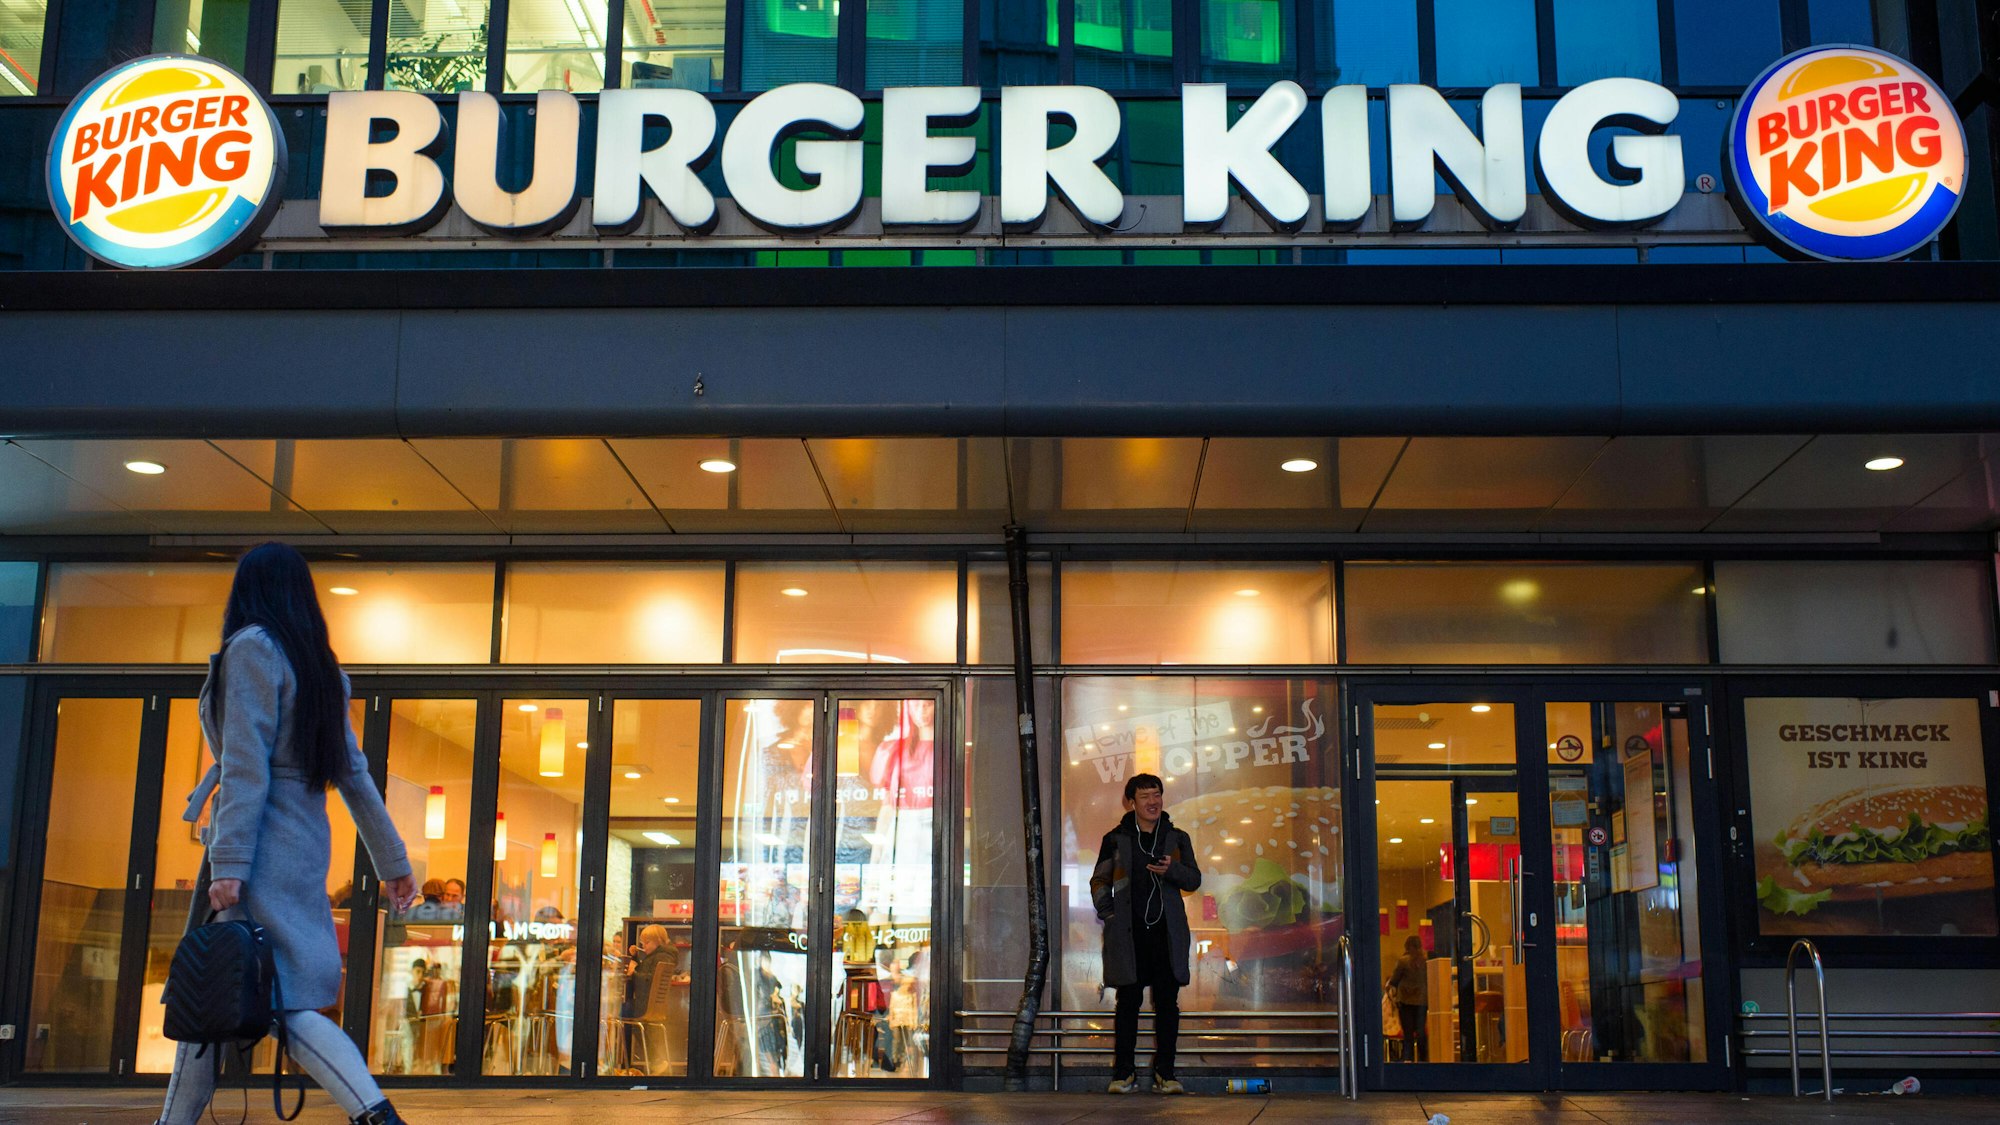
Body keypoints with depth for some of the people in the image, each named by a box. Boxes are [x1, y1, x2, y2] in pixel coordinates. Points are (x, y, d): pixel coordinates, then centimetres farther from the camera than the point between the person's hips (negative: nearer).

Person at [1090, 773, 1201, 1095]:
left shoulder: (1177, 838, 12)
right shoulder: (1116, 839, 8)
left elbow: (1194, 880, 8)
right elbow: (1099, 881, 12)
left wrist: (1172, 869, -12)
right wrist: (1109, 915, 0)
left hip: (1167, 932, 2)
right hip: (1129, 933, -1)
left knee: (1167, 1002, 2)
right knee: (1129, 1001, 0)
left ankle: (1164, 1074, 8)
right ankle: (1123, 1073, 6)